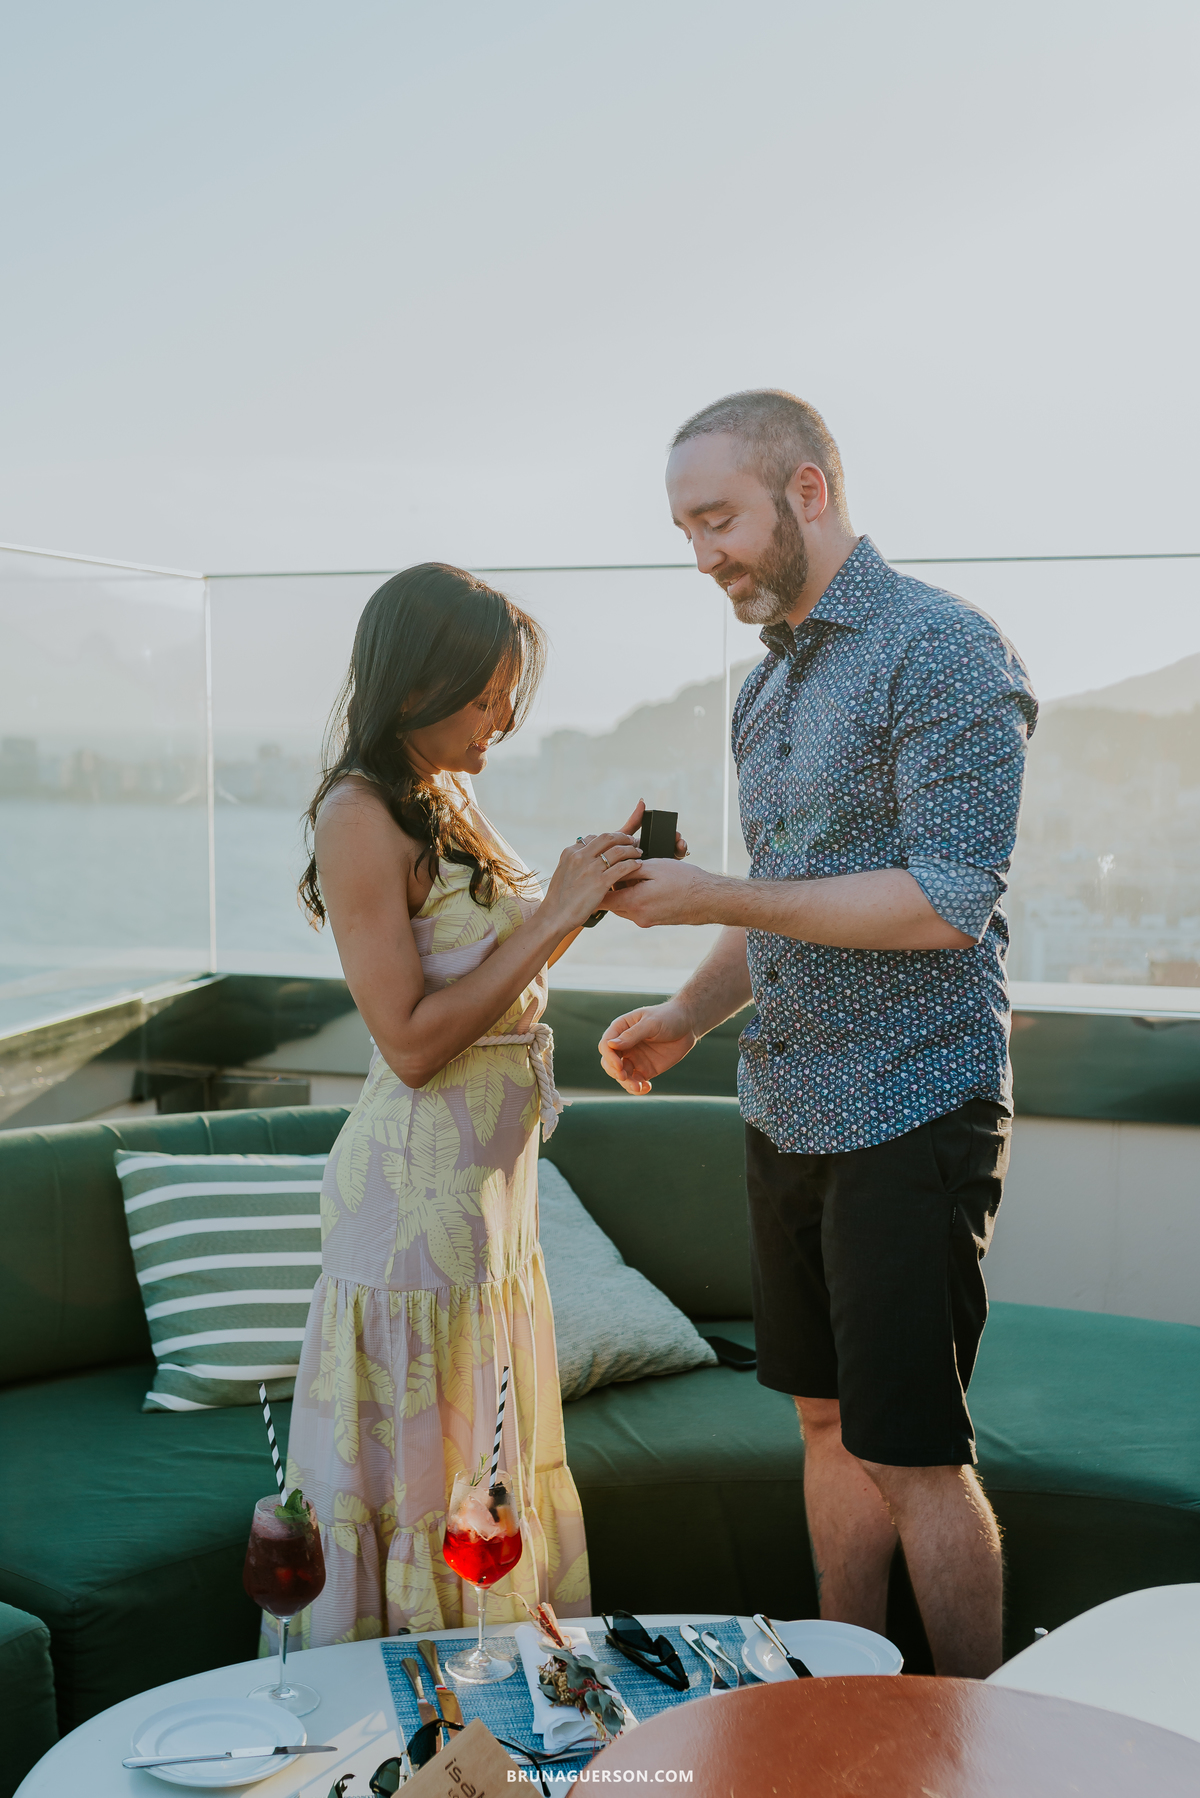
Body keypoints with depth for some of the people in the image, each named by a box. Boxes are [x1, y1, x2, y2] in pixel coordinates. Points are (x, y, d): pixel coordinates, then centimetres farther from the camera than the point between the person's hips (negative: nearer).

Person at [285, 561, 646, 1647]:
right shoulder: (360, 815, -17)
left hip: (493, 1170, 9)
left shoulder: (446, 801, 10)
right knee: (431, 1474, 3)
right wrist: (554, 916, -19)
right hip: (422, 1186, -9)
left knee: (496, 1464, 18)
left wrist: (590, 892, 5)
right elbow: (412, 1041, -21)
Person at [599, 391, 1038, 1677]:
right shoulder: (768, 681, 13)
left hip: (911, 1115, -8)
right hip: (787, 1114, 8)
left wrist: (716, 900, -21)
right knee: (828, 1424, 16)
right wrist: (688, 1016, 4)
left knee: (910, 1455, -2)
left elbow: (945, 903, -21)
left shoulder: (945, 652, -14)